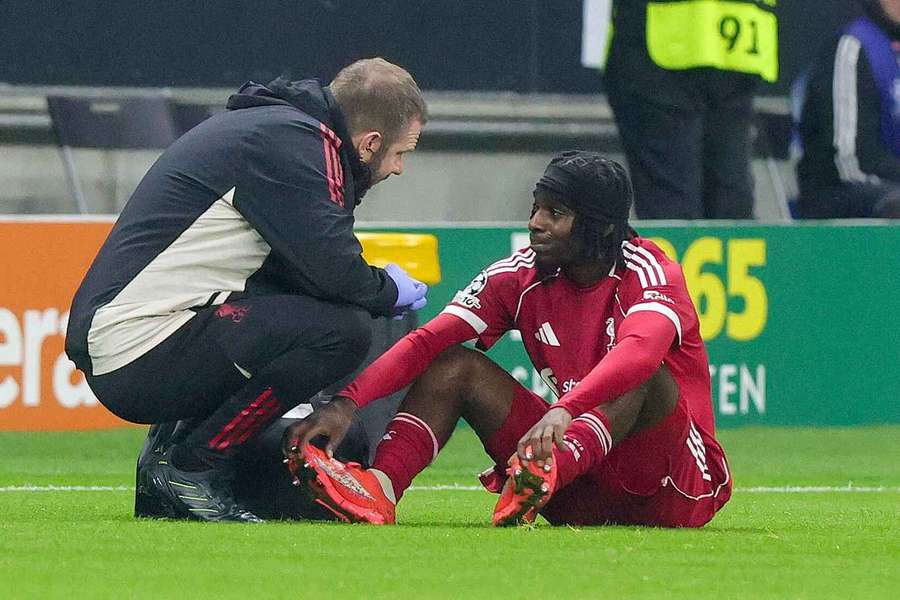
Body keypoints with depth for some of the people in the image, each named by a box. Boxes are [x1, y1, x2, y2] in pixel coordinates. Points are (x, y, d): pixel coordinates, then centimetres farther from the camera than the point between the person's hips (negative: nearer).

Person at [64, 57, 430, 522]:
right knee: (340, 330, -19)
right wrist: (389, 291, 2)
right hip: (137, 358, -10)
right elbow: (331, 269, -18)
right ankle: (189, 469, -10)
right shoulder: (288, 140, -12)